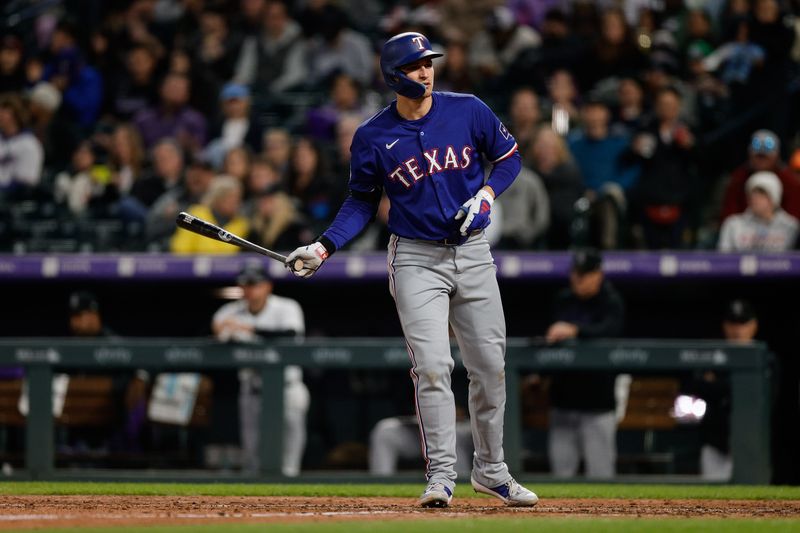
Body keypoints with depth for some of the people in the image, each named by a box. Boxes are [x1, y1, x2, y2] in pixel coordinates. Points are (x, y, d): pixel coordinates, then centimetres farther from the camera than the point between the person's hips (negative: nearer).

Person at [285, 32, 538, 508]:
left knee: (490, 366, 6)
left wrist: (486, 193, -9)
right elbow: (362, 201, 4)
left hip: (472, 253, 2)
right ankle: (441, 476, -10)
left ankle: (490, 470, 22)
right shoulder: (373, 137, -5)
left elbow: (508, 157, 10)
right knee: (432, 366, -14)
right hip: (417, 259, -2)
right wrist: (324, 247, -8)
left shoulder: (468, 111, -2)